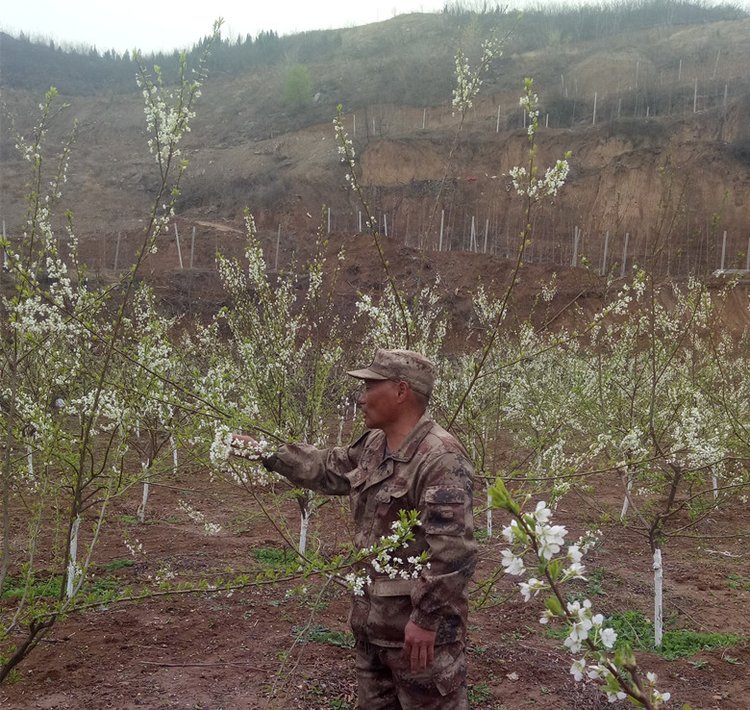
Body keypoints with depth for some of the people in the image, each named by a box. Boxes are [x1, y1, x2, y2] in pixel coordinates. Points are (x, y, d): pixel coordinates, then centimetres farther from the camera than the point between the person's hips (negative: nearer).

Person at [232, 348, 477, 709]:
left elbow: (452, 548, -27)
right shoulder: (373, 445, 7)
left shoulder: (441, 458, -23)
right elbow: (327, 468, 23)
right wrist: (265, 451, 22)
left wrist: (426, 619, -26)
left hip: (418, 621, -9)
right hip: (372, 617, 9)